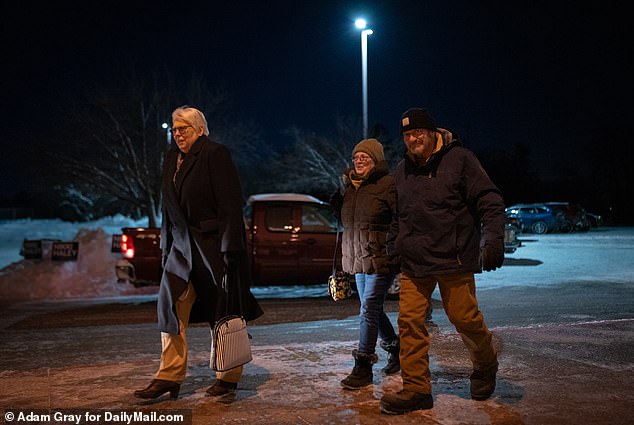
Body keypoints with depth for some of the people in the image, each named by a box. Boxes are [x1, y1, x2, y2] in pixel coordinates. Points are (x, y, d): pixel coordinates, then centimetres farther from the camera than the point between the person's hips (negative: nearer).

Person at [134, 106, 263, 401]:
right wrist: (166, 246, 16)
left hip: (214, 245, -7)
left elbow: (230, 204, -15)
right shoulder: (172, 159, 14)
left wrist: (229, 248, -19)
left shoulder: (216, 154, -9)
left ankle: (228, 377, 17)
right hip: (182, 246, 7)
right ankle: (169, 376, 7)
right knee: (172, 307, 1)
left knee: (222, 311, 3)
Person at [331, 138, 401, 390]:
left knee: (369, 311, -9)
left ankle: (363, 367, -2)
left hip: (381, 259, -8)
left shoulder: (388, 185, -9)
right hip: (359, 259, 8)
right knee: (373, 310, 15)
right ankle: (395, 349, 34)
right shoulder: (350, 188, 15)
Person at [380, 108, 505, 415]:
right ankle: (416, 389, 6)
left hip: (454, 260, -5)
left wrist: (493, 239, -16)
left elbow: (490, 201, -5)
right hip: (413, 263, 5)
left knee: (465, 318, -1)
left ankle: (486, 367, 30)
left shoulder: (459, 159, -2)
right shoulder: (403, 170, 15)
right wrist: (392, 247, 20)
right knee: (409, 321, -3)